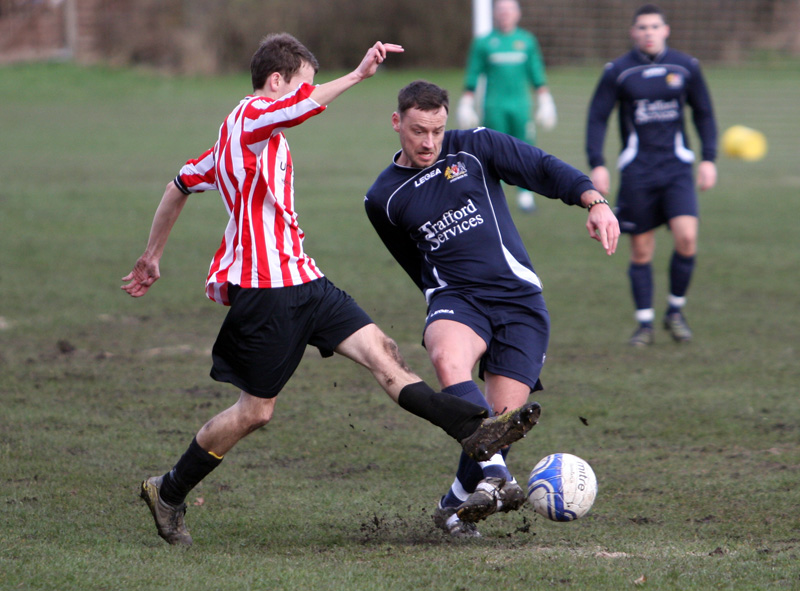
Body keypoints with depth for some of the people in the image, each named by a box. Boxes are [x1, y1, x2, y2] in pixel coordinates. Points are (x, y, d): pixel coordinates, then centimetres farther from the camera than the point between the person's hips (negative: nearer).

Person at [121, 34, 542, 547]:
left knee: (382, 352, -5)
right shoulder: (250, 117, -9)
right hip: (266, 288, -10)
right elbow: (304, 103, -32)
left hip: (301, 280, 10)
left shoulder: (236, 138, 20)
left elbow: (181, 185, 27)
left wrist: (152, 256, 33)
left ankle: (474, 429, -15)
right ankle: (168, 493, 14)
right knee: (256, 410, -1)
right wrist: (359, 75, -39)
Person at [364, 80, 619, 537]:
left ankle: (458, 502, 14)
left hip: (519, 297, 0)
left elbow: (544, 169, -2)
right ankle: (495, 478, -48)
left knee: (505, 412, -10)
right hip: (456, 298, 0)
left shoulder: (474, 147, 6)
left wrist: (594, 201, -18)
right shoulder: (384, 199, 11)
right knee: (448, 359, -36)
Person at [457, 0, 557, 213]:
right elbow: (472, 78, 8)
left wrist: (544, 103, 12)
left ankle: (525, 194, 5)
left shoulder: (527, 41, 9)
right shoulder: (484, 43, 4)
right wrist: (466, 106, 5)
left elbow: (538, 76, 14)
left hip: (521, 105, 2)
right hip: (494, 106, -2)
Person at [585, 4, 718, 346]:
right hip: (637, 170, -1)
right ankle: (645, 324, 12)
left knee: (686, 238, -15)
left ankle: (675, 311, 5)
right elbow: (597, 117, 2)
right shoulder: (618, 72, -2)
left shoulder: (686, 67, 4)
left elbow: (703, 113, 14)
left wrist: (709, 158, 5)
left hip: (676, 165, 1)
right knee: (641, 251, 0)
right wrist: (597, 165, -8)